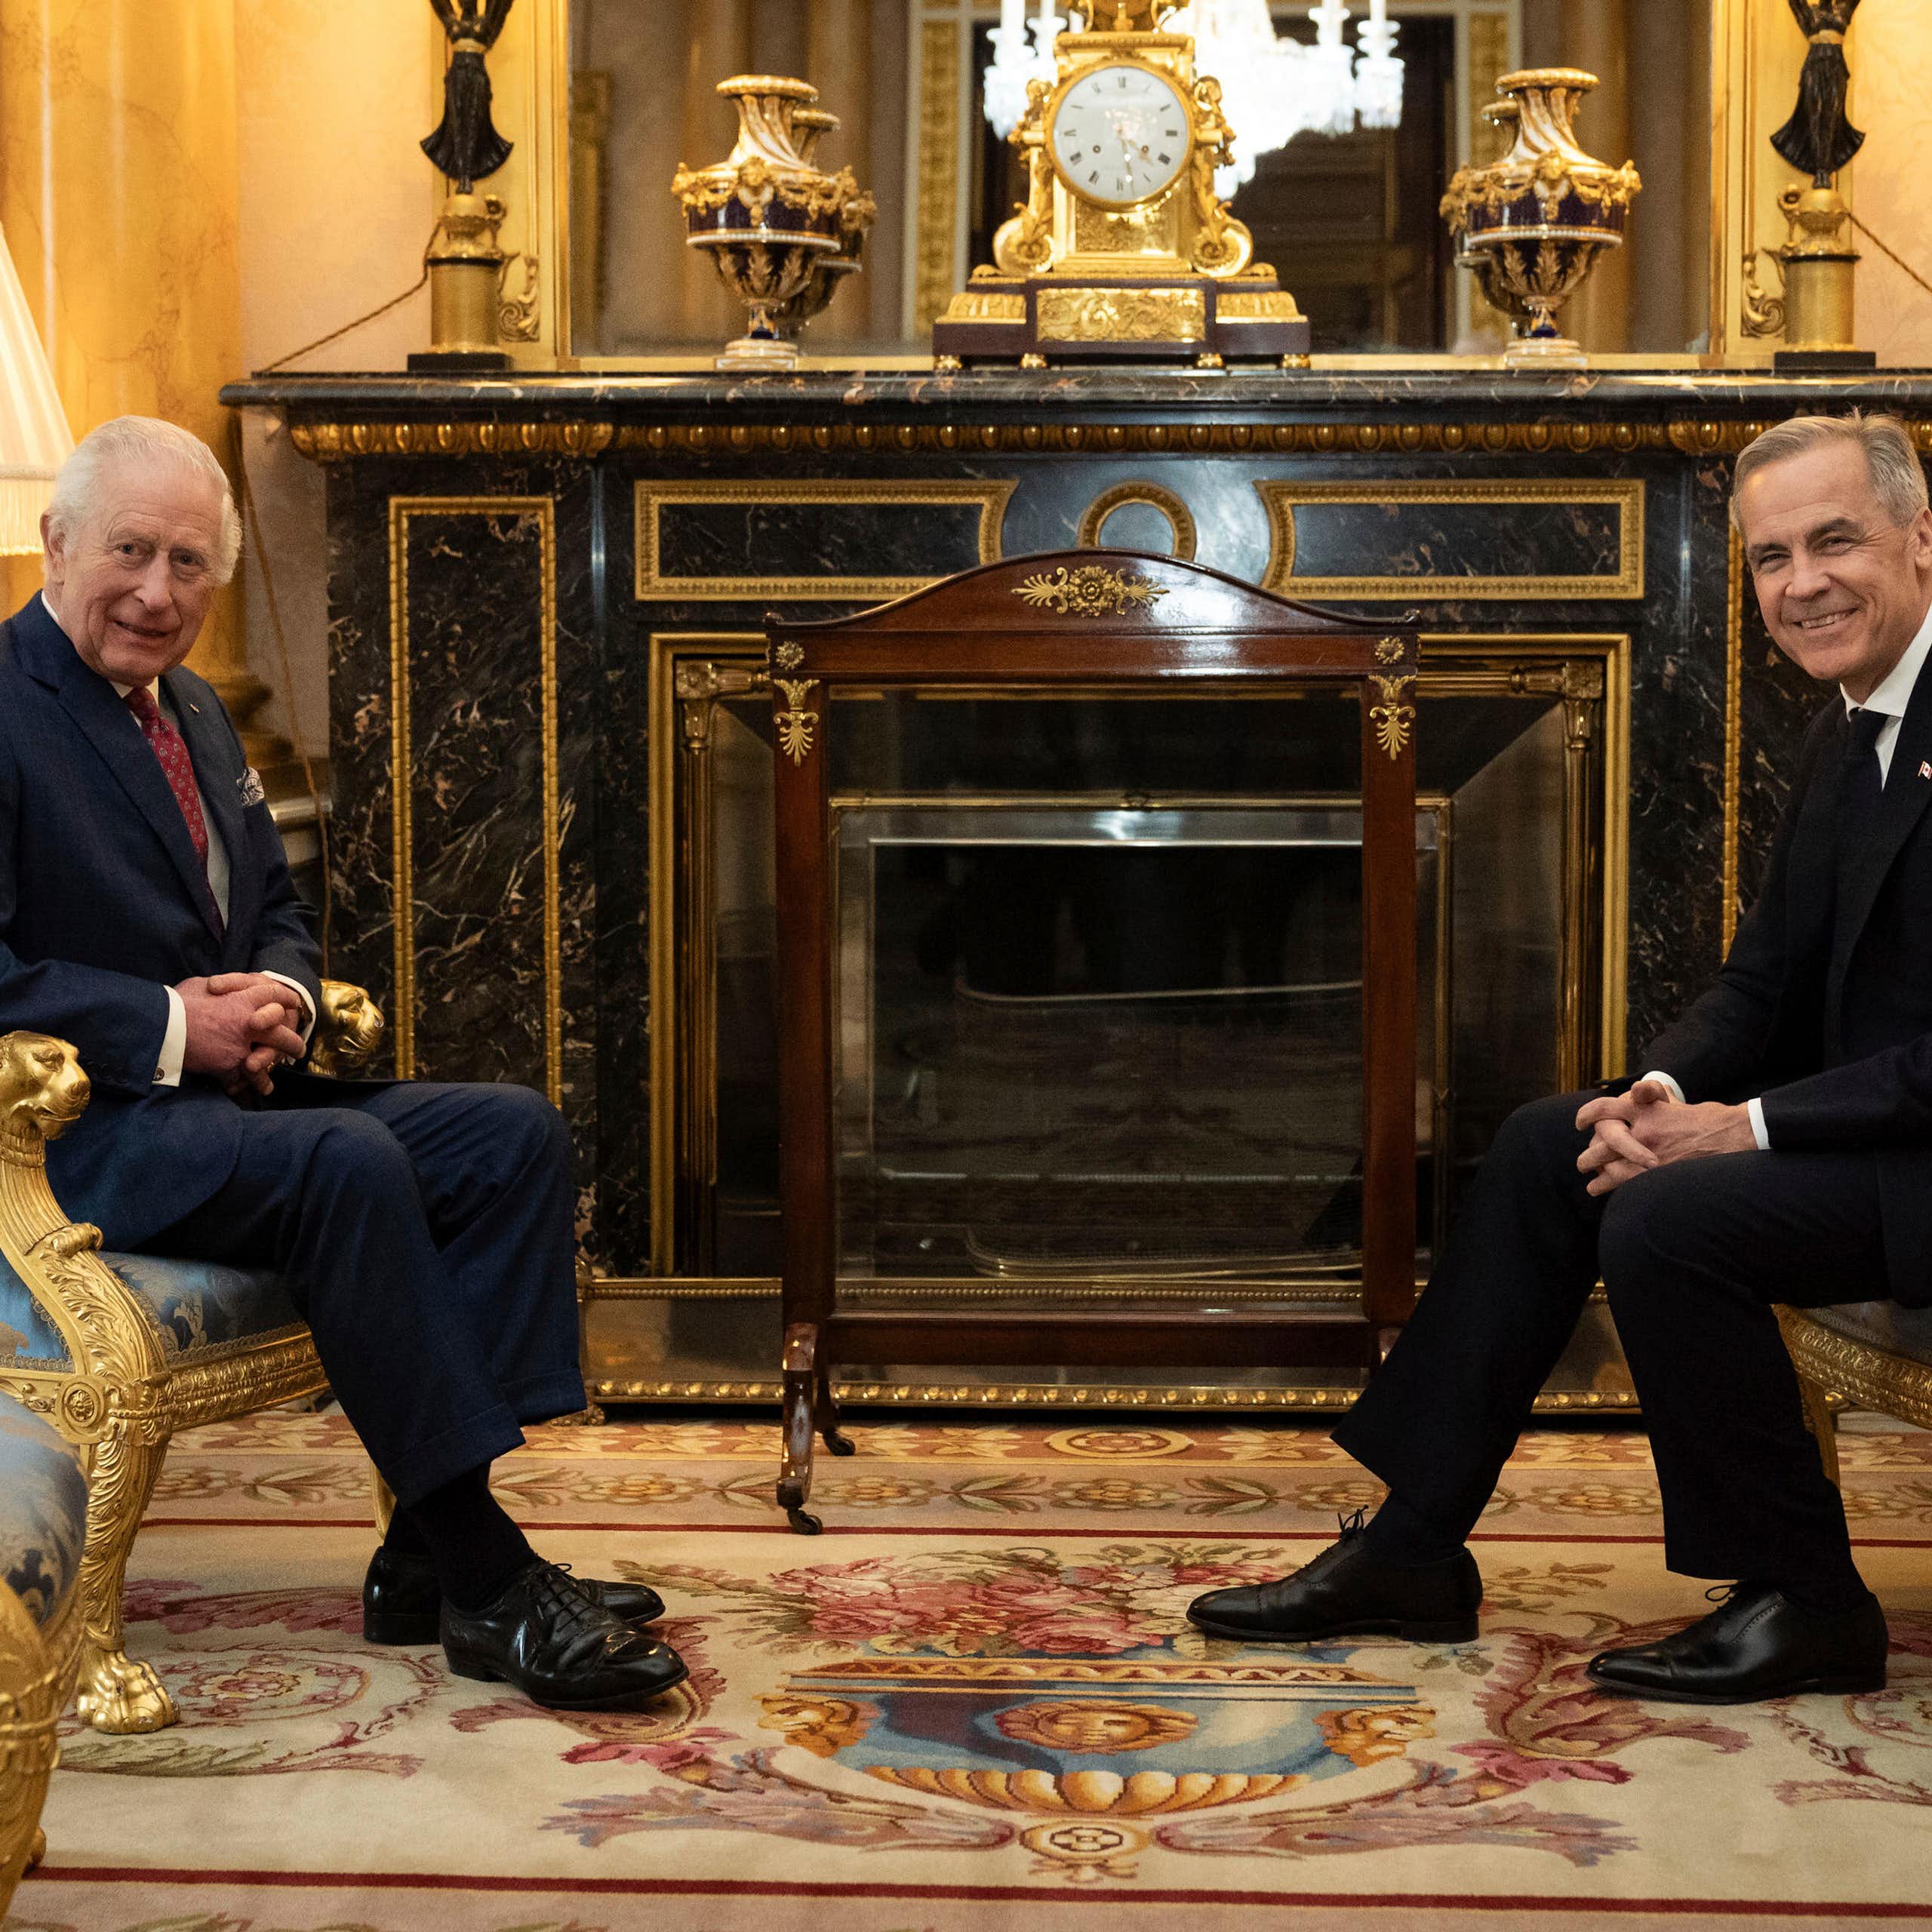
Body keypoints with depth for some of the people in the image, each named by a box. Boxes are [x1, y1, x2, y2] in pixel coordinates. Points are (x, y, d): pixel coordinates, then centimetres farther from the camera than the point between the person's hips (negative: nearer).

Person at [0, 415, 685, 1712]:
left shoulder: (198, 715, 18)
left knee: (517, 1134, -11)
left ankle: (431, 1550, -14)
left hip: (233, 1097, 9)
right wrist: (170, 1026, -22)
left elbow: (277, 912, 24)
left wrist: (280, 1000, 0)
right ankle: (485, 1581, -26)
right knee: (347, 1163, -34)